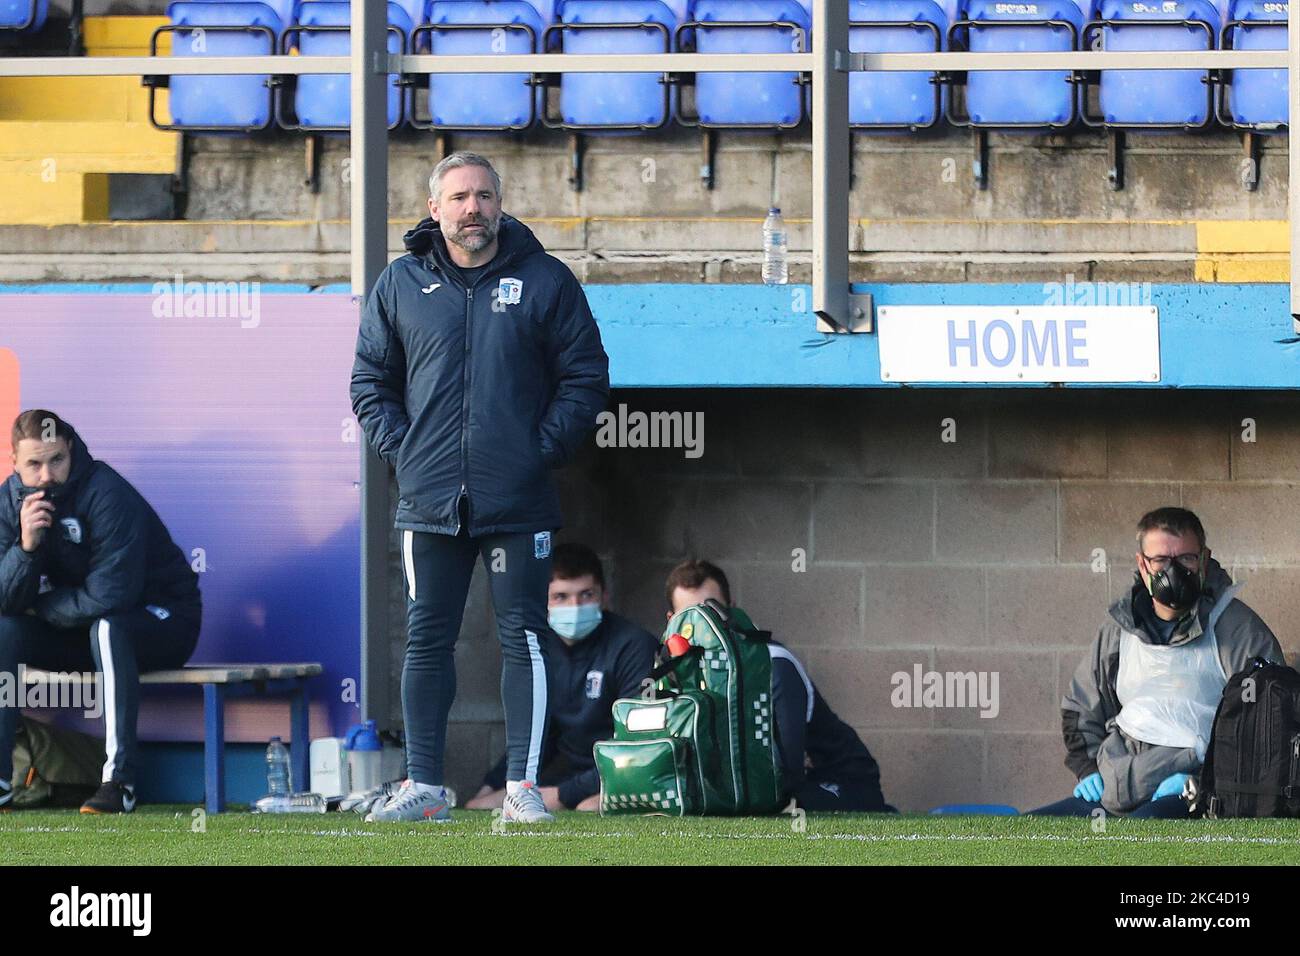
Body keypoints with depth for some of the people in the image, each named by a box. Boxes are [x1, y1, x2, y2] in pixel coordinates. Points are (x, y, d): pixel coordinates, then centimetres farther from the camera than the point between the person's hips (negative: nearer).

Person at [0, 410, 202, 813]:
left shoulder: (106, 494, -25)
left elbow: (110, 599, -29)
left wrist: (41, 606, -13)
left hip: (163, 624, -6)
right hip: (80, 633, 6)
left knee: (107, 627, -37)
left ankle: (119, 780, -38)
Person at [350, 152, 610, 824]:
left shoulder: (545, 282, 3)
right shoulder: (400, 286, 8)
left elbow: (586, 378, 5)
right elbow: (370, 383, 14)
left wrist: (545, 449, -5)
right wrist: (401, 451, 1)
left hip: (519, 499, -2)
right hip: (429, 502, 2)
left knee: (523, 638, -2)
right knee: (426, 641, 3)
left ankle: (522, 785, 2)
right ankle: (423, 787, 8)